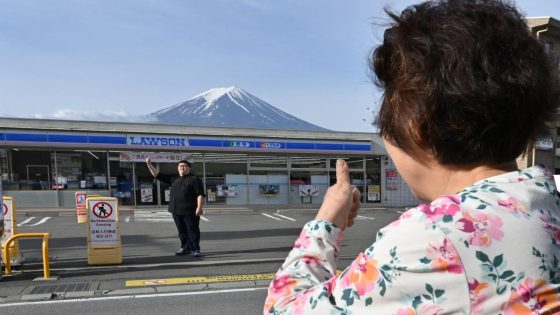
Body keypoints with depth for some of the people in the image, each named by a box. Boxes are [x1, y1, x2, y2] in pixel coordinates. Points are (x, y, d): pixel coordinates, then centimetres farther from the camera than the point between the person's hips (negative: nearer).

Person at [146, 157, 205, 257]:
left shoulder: (194, 179, -1)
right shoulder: (174, 180, 17)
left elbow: (200, 194, -9)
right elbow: (158, 175, 20)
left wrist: (199, 207, -20)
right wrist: (149, 165, 14)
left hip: (190, 211, -6)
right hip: (177, 211, 6)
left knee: (193, 230, -2)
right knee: (182, 231, 12)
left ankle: (196, 250, 4)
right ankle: (185, 248, 23)